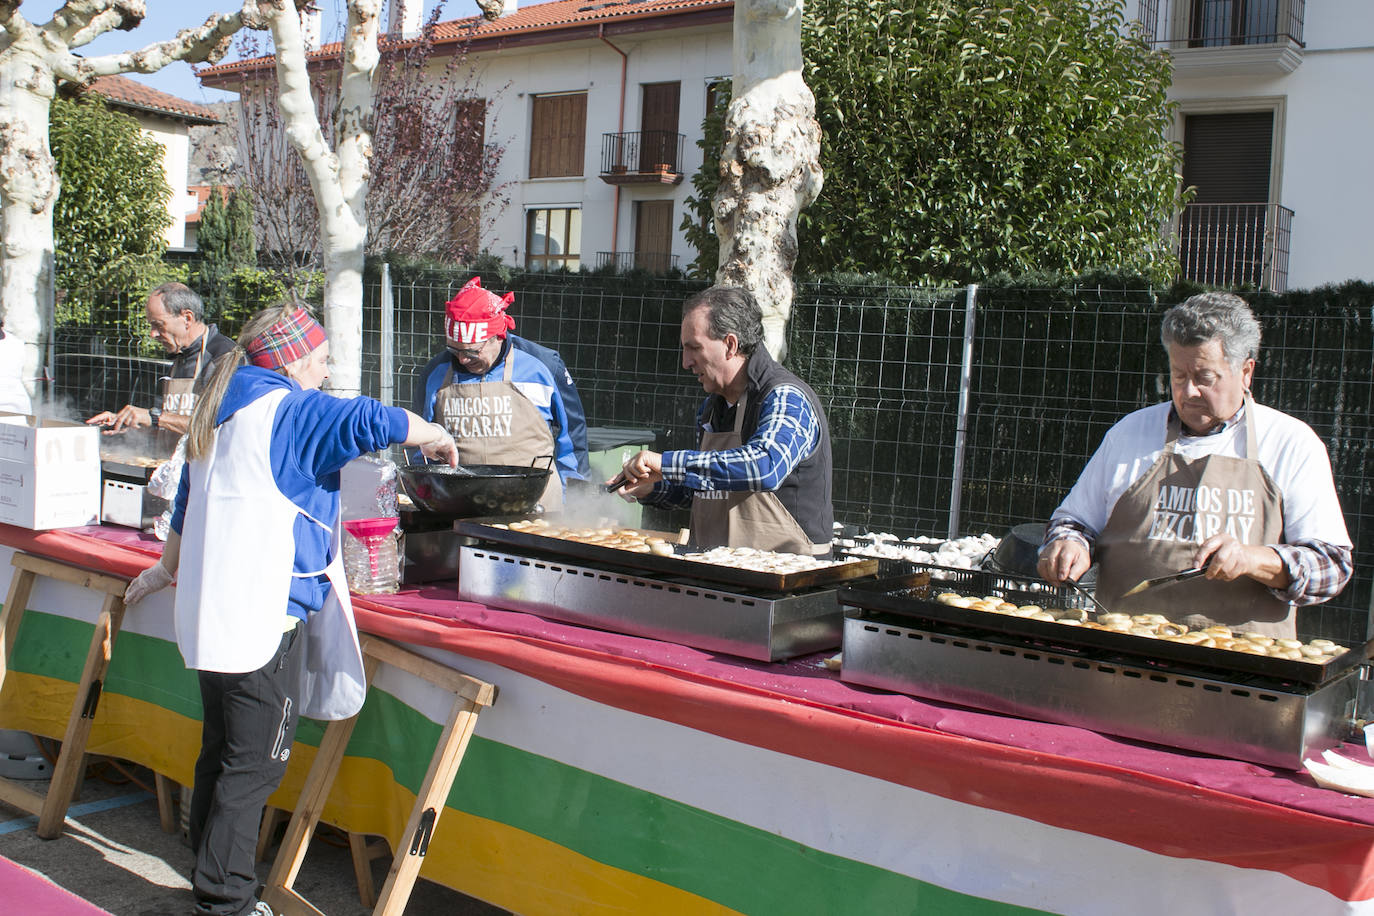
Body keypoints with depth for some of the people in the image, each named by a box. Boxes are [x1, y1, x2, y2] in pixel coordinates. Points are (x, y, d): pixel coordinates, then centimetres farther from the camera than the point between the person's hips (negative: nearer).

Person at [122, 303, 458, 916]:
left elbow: (187, 502, 27)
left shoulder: (219, 413, 17)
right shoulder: (291, 410, -10)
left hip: (211, 610, 10)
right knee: (254, 765, -3)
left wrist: (169, 567, 40)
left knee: (221, 752, 17)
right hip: (266, 615, -9)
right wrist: (437, 438, -2)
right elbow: (375, 423, -20)